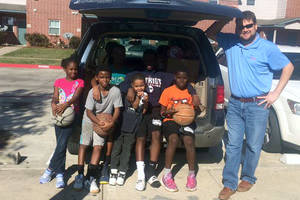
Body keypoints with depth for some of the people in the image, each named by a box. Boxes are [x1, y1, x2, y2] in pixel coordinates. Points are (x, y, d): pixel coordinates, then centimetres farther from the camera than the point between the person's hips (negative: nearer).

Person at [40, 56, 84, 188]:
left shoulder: (79, 82, 5)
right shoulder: (59, 82, 13)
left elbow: (76, 97, -11)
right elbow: (55, 97, 2)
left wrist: (65, 105, -30)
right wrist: (54, 105, -23)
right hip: (59, 115, 2)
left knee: (62, 144, -12)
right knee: (60, 145, 3)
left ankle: (50, 170, 1)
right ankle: (60, 174, 12)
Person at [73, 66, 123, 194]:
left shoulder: (115, 91, -16)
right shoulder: (93, 92, -18)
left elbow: (117, 109, -9)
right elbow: (89, 112, -16)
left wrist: (111, 123, -24)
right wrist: (100, 123, -27)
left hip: (105, 122, 0)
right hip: (90, 120, 0)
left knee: (98, 147, -7)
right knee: (83, 145, -3)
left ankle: (90, 178, -1)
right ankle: (80, 175, 7)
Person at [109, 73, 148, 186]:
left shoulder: (145, 95, 2)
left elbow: (143, 112, 2)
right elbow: (134, 106, -9)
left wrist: (145, 102, -14)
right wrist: (138, 98, -22)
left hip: (133, 128, 1)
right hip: (122, 125, -1)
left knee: (127, 150, 6)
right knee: (117, 148, 4)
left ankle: (122, 173, 16)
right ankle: (113, 171, 16)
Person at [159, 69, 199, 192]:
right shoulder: (168, 91, 9)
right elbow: (162, 112, 7)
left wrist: (196, 107, -9)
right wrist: (169, 111, -16)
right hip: (171, 120, -1)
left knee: (189, 141, -29)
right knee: (174, 139, -32)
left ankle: (191, 175, -13)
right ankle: (167, 175, -22)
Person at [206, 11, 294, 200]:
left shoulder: (268, 48, -5)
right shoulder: (230, 42, 5)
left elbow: (288, 67, 3)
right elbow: (210, 33, 15)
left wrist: (276, 93, -3)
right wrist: (225, 18, -2)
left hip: (257, 105, -3)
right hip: (235, 104, 3)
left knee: (253, 146, 7)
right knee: (233, 145, 6)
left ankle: (248, 178, 29)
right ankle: (229, 183, 15)